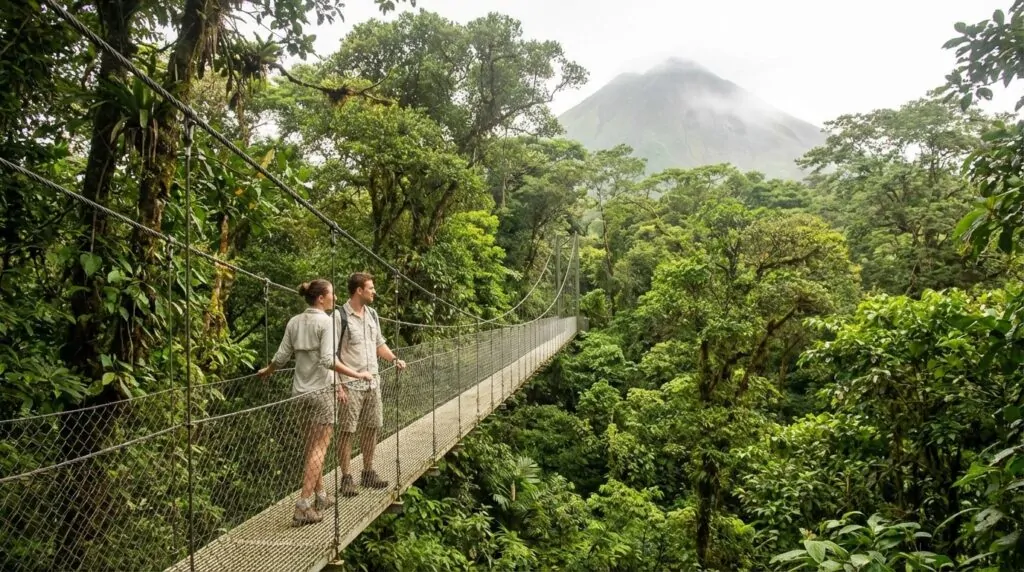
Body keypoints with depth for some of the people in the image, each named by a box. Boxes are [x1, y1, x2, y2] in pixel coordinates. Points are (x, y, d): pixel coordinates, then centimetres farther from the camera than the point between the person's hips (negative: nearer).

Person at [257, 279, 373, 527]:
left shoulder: (294, 322, 6)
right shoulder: (327, 322, -12)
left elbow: (281, 357, 7)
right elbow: (328, 360, -22)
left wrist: (266, 372, 25)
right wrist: (357, 374, -18)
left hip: (301, 390, 7)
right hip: (320, 390, -7)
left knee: (313, 444, 17)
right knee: (319, 447, -2)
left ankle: (320, 496, 27)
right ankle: (303, 507, -4)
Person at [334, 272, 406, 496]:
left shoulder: (372, 314, 11)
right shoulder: (340, 316, -12)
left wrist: (394, 359, 4)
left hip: (372, 382, 7)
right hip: (350, 384, -7)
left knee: (371, 428, 12)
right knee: (346, 431, 0)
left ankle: (368, 472, 25)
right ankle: (346, 478, 10)